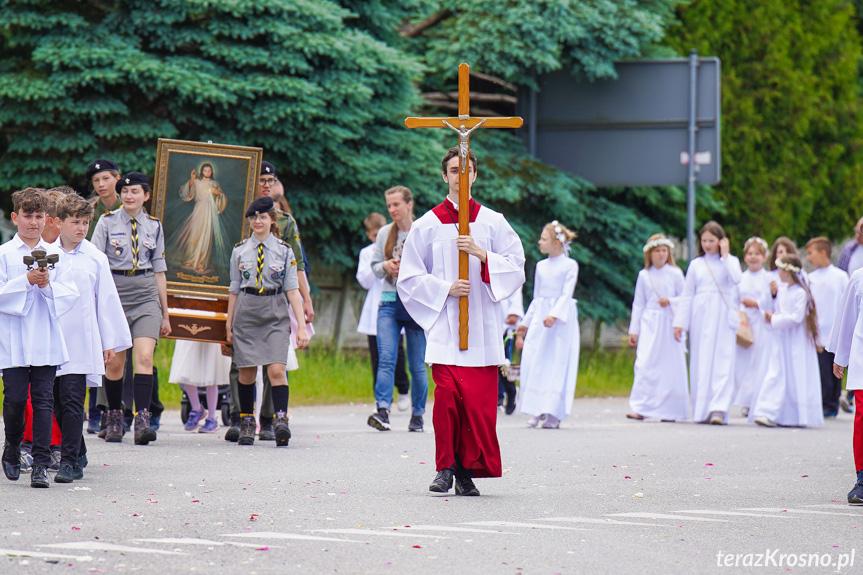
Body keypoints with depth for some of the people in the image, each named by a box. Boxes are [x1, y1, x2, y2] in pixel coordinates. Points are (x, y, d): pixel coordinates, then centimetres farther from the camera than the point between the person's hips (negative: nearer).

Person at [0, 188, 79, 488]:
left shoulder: (54, 255, 9)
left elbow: (71, 295, 5)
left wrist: (48, 285, -12)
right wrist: (26, 281, -17)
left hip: (46, 341, 2)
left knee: (43, 399, -3)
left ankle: (41, 463, -3)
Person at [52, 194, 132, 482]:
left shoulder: (95, 258, 3)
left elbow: (107, 301, 7)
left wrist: (110, 342, 7)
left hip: (81, 342, -2)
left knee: (72, 400, -11)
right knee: (59, 402, 8)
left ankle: (69, 461, -10)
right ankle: (78, 456, 23)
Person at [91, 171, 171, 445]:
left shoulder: (154, 226, 9)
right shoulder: (107, 223, 2)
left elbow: (159, 270, 12)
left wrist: (165, 314, 13)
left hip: (146, 295, 1)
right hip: (114, 292, -1)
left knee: (145, 357, -14)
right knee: (115, 362, 2)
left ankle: (142, 420, -20)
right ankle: (114, 420, 17)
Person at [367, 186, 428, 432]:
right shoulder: (385, 233, 9)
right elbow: (374, 266, 16)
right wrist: (385, 266, -5)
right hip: (389, 302, 2)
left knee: (417, 364, 4)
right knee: (385, 358, -13)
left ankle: (417, 414, 15)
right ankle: (383, 411, -22)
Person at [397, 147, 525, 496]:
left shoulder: (492, 222, 10)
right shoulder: (427, 225, 8)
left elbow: (516, 268, 6)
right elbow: (409, 278, 7)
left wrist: (482, 255, -10)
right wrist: (446, 289, -7)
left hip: (482, 326, 1)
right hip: (444, 324, -1)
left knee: (479, 400, -5)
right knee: (446, 395, -13)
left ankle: (468, 470, 2)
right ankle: (446, 467, -2)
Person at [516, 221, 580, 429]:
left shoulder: (570, 265, -1)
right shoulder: (541, 266, 16)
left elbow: (566, 294, -9)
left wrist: (554, 315, -23)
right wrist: (526, 322, 21)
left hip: (561, 320, -5)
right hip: (539, 317, 5)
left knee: (557, 362, -6)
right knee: (533, 361, -5)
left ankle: (553, 413, -4)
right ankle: (537, 411, 0)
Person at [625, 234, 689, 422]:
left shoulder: (675, 274, 4)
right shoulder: (643, 276, 8)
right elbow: (638, 304, 13)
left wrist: (670, 301, -13)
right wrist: (633, 330, 11)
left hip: (670, 324, -1)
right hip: (649, 325, 1)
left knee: (671, 367, -1)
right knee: (645, 364, -10)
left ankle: (670, 410, 6)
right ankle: (640, 408, -10)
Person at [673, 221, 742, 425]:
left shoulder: (730, 261, 7)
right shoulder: (696, 264, 12)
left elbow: (736, 279, -15)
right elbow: (687, 295, 13)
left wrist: (725, 255, -7)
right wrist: (680, 322, 7)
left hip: (722, 316, -3)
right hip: (700, 316, 3)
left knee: (722, 361, -12)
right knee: (700, 361, 1)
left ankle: (719, 408, -19)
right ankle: (701, 410, 6)